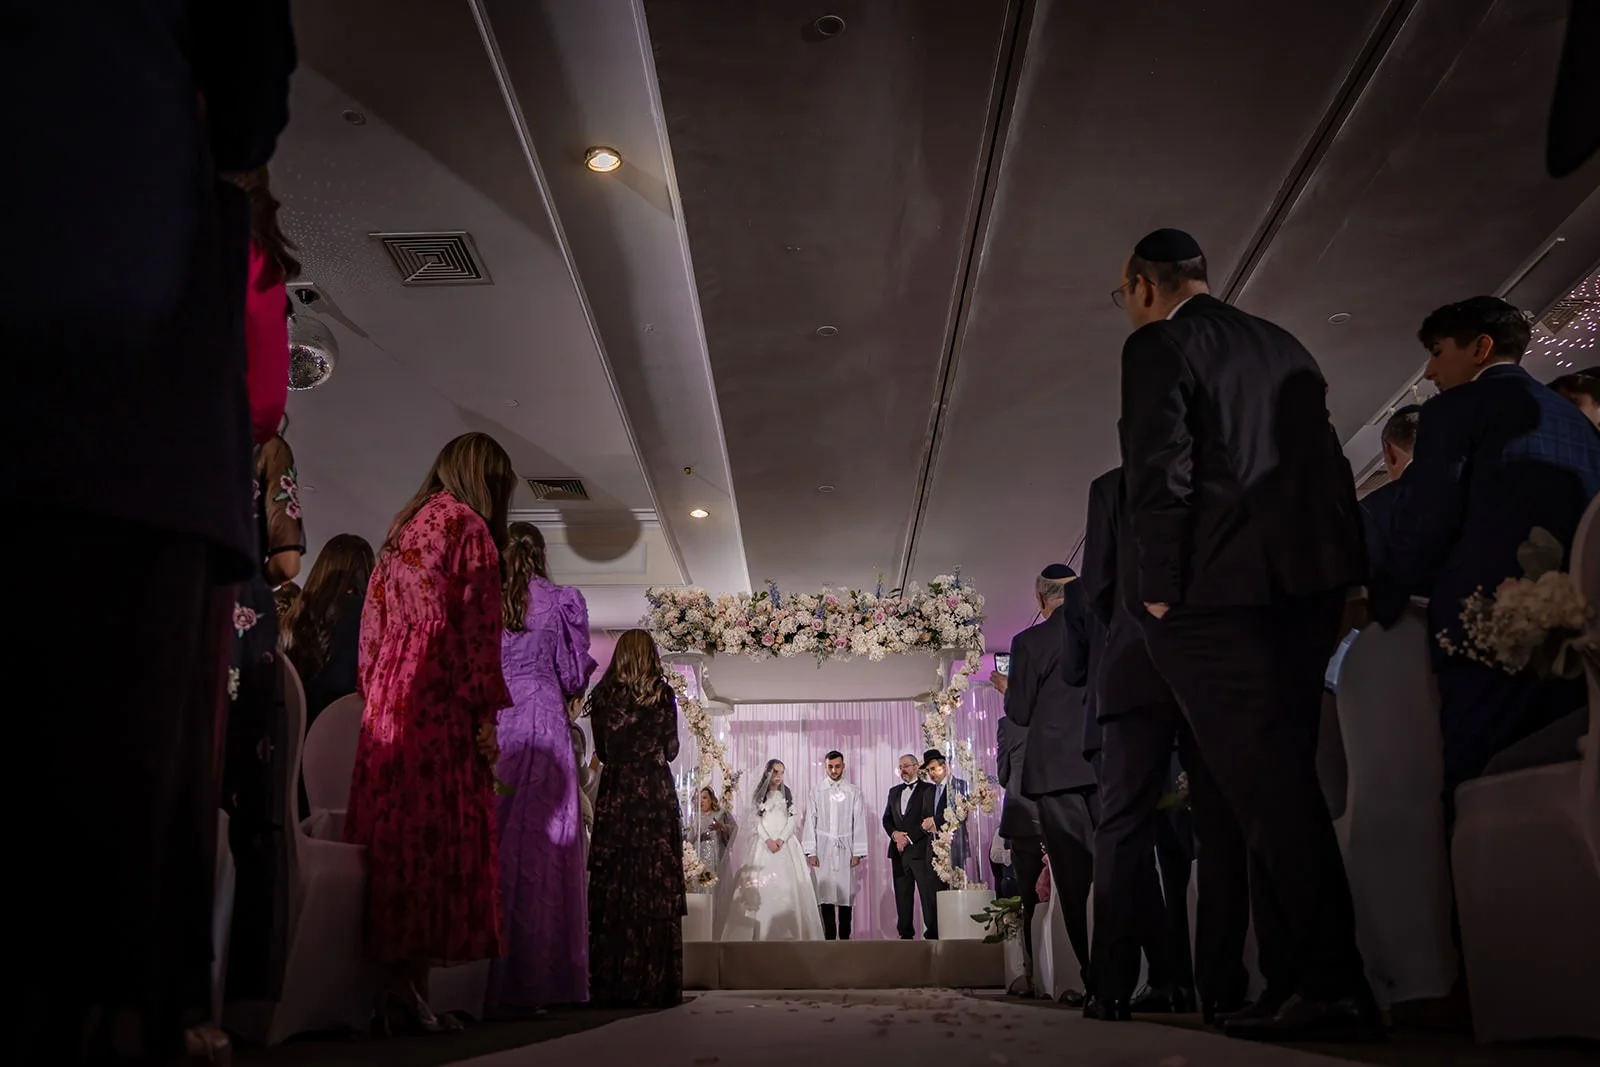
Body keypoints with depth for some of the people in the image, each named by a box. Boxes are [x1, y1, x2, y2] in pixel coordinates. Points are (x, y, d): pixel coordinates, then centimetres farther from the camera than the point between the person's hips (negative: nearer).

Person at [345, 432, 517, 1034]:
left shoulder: (400, 530, 22)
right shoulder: (467, 525, -1)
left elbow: (372, 627, 20)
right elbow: (476, 627, -10)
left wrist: (377, 699, 20)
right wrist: (485, 712, -11)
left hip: (385, 706, 8)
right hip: (442, 705, -8)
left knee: (394, 832, 6)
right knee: (439, 834, -8)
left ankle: (389, 982, 7)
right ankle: (407, 988, -10)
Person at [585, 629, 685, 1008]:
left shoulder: (602, 695, 4)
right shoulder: (663, 694, 0)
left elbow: (601, 751, 9)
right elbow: (671, 750, 2)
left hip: (614, 795, 2)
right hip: (656, 793, -1)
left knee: (612, 885, 4)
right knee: (656, 884, 1)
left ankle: (612, 986, 6)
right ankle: (655, 984, 1)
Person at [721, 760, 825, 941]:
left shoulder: (788, 794, 12)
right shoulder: (760, 795, 10)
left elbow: (792, 820, 4)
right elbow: (756, 821, 2)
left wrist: (781, 839, -11)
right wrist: (768, 840, -12)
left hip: (785, 843, 1)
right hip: (763, 843, -1)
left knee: (787, 884, -8)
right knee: (761, 884, -8)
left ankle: (787, 931, -9)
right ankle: (761, 932, -9)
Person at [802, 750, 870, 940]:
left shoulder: (853, 791, 4)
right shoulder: (816, 790, 5)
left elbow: (859, 822, 2)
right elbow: (810, 821, 4)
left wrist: (858, 852, -2)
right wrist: (810, 851, -1)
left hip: (845, 849, 0)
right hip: (823, 849, 0)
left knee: (845, 892, 0)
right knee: (824, 893, 0)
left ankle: (844, 936, 8)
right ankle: (829, 936, 7)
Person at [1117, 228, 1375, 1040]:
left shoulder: (1158, 346, -2)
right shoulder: (1282, 346, 21)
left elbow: (1161, 472, -12)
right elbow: (1325, 464, 19)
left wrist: (1159, 589, -10)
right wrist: (1337, 577, 21)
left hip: (1221, 587, -8)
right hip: (1309, 581, 8)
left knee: (1264, 782, -6)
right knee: (1279, 776, 10)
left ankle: (1332, 982, -6)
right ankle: (1295, 980, 14)